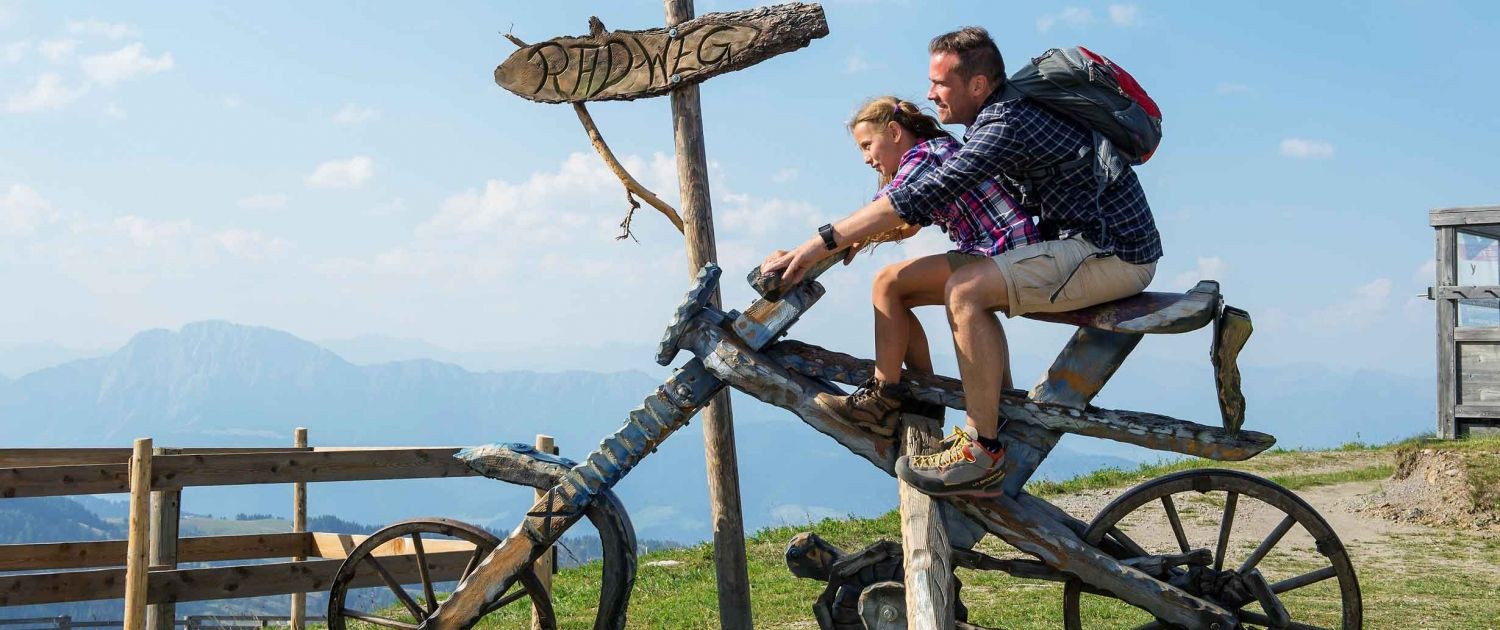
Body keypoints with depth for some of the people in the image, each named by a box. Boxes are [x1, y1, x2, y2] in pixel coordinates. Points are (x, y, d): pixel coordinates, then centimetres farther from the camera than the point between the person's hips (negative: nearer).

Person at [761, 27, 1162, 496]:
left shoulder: (1008, 124, -19)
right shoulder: (1000, 116, 13)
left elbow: (927, 195, -26)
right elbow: (952, 201, 23)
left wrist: (824, 242, -24)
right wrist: (862, 233, 12)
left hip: (1114, 252, -10)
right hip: (1102, 242, 10)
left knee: (965, 290, -21)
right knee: (972, 287, 15)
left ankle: (983, 456, -16)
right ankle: (986, 428, 18)